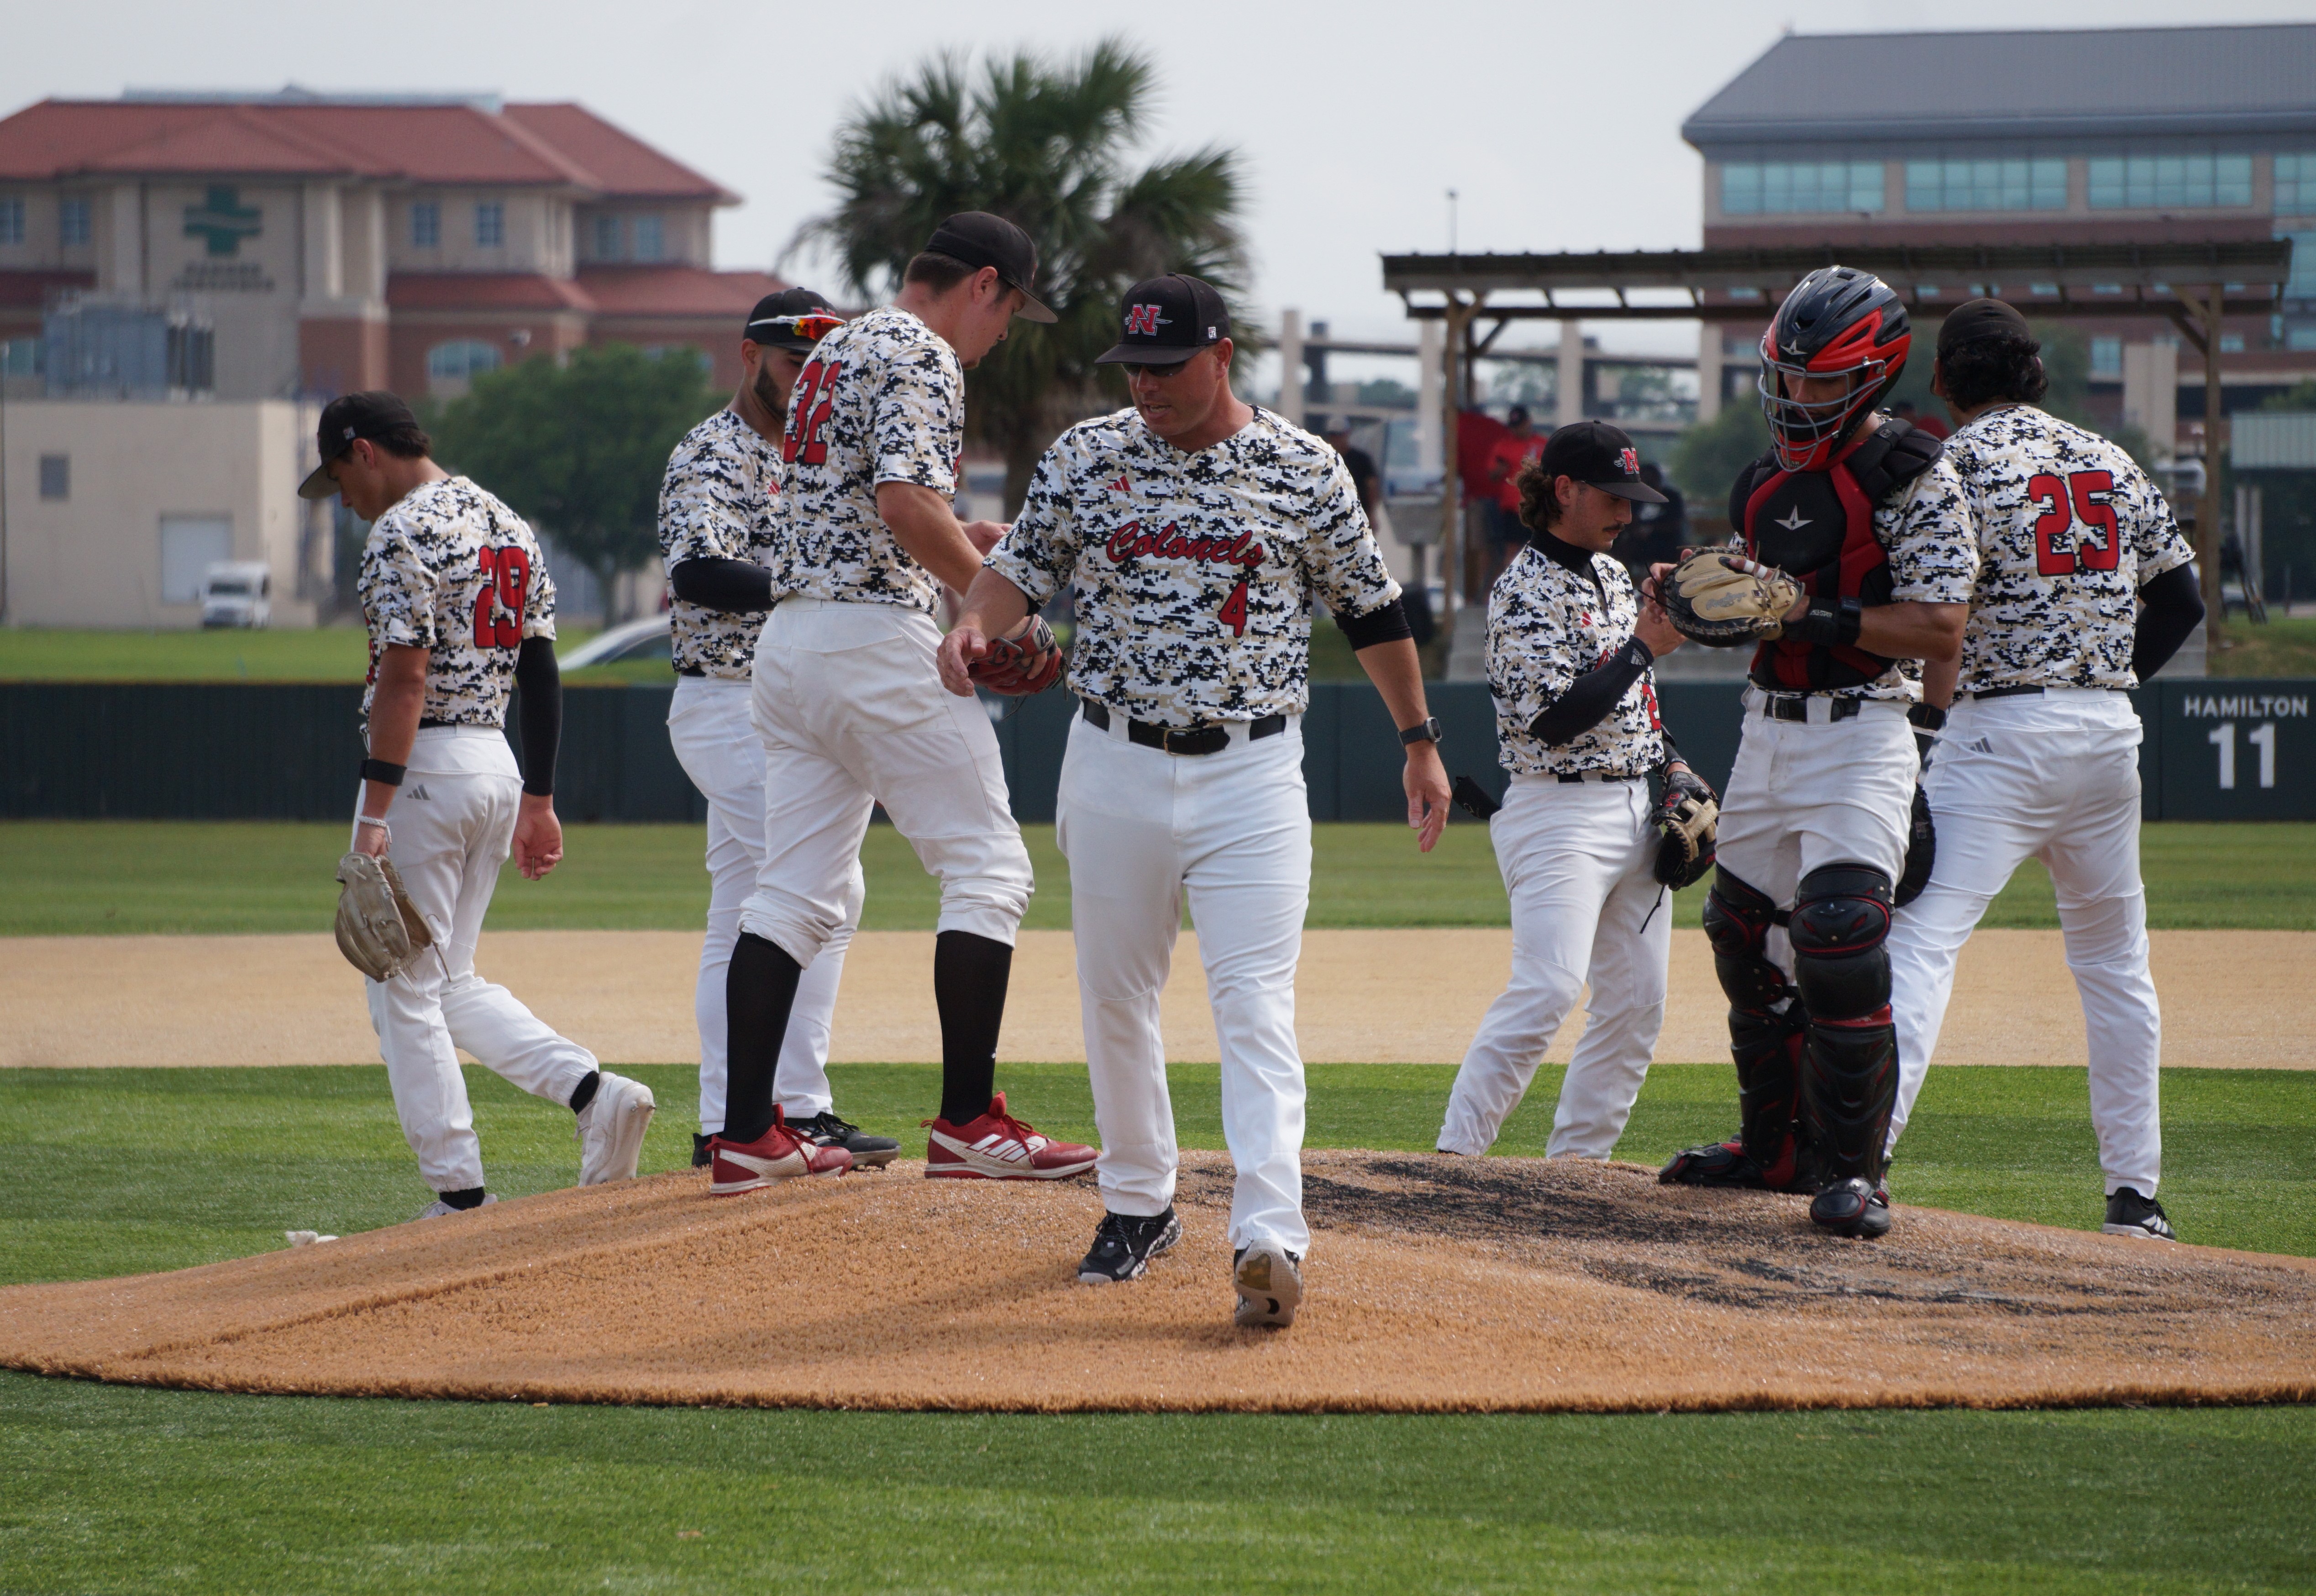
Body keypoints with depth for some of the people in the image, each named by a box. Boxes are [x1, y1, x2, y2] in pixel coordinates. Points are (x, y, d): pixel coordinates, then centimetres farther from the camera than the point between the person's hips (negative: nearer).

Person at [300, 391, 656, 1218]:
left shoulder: (402, 533, -12)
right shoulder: (509, 526, 15)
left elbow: (404, 679, -20)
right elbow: (541, 674, 15)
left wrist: (374, 817, -22)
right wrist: (539, 801, 18)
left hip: (422, 768, -9)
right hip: (497, 767, 9)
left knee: (404, 990, -1)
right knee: (450, 982, 16)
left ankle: (460, 1196, -4)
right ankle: (593, 1089, -3)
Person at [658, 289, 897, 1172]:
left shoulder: (797, 459, 19)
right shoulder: (714, 456, -11)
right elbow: (697, 572, -26)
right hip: (732, 708, -10)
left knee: (743, 916, 9)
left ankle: (726, 1123, 11)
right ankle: (798, 1107, -15)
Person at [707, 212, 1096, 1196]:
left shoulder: (837, 350, 21)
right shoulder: (923, 358, -9)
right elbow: (905, 501, -23)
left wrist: (969, 538, 25)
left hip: (792, 632, 10)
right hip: (878, 636, -10)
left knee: (797, 889, 9)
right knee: (988, 867, -4)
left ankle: (747, 1135, 5)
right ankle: (969, 1124, -7)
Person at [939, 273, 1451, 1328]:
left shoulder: (1303, 470, -1)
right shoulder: (1086, 458, 3)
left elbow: (1369, 607, 7)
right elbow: (1025, 567, 6)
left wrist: (1419, 743, 11)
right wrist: (975, 625, -17)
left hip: (1251, 775, -3)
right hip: (1116, 771, 3)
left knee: (1256, 1005, -13)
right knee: (1114, 998, 11)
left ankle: (1268, 1236, -23)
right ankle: (1138, 1203, 28)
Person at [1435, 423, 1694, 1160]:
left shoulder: (1611, 573, 15)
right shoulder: (1526, 589, -12)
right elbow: (1555, 718, -21)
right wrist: (1643, 648, -16)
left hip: (1637, 809, 9)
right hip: (1561, 814, -9)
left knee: (1637, 1003, 6)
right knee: (1547, 989, -21)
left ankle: (1575, 1160, 11)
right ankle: (1455, 1154, -19)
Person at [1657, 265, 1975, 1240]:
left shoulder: (1912, 481, -10)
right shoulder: (1768, 479, 14)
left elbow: (1939, 629, -16)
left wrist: (1811, 617, -24)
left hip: (1858, 739, -8)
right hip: (1766, 729, 8)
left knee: (1840, 941, -19)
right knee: (1748, 939, 13)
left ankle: (1851, 1169, -14)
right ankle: (1777, 1146, 27)